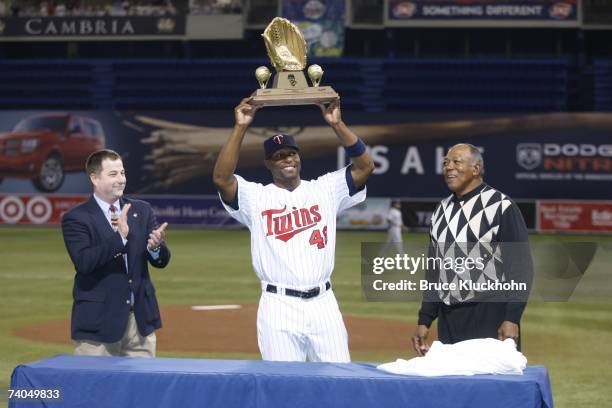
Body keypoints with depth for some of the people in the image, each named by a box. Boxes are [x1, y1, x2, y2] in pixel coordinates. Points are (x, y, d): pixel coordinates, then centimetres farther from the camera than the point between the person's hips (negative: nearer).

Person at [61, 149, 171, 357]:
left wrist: (155, 247, -19)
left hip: (140, 320, 4)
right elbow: (83, 261, -20)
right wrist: (119, 237, -29)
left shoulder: (142, 210, 9)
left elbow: (162, 261, 4)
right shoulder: (76, 218, -5)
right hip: (98, 323, -4)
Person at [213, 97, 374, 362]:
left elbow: (365, 166, 1)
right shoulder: (255, 197, 5)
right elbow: (221, 178, -12)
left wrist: (337, 124, -7)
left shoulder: (325, 189, 12)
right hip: (279, 306, -2)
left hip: (323, 303, 2)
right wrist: (240, 127, -14)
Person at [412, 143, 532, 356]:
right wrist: (424, 321, 14)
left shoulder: (501, 207, -7)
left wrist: (512, 319, -17)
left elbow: (521, 267, -10)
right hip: (448, 319, 6)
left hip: (490, 315, -6)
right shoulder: (441, 210, 13)